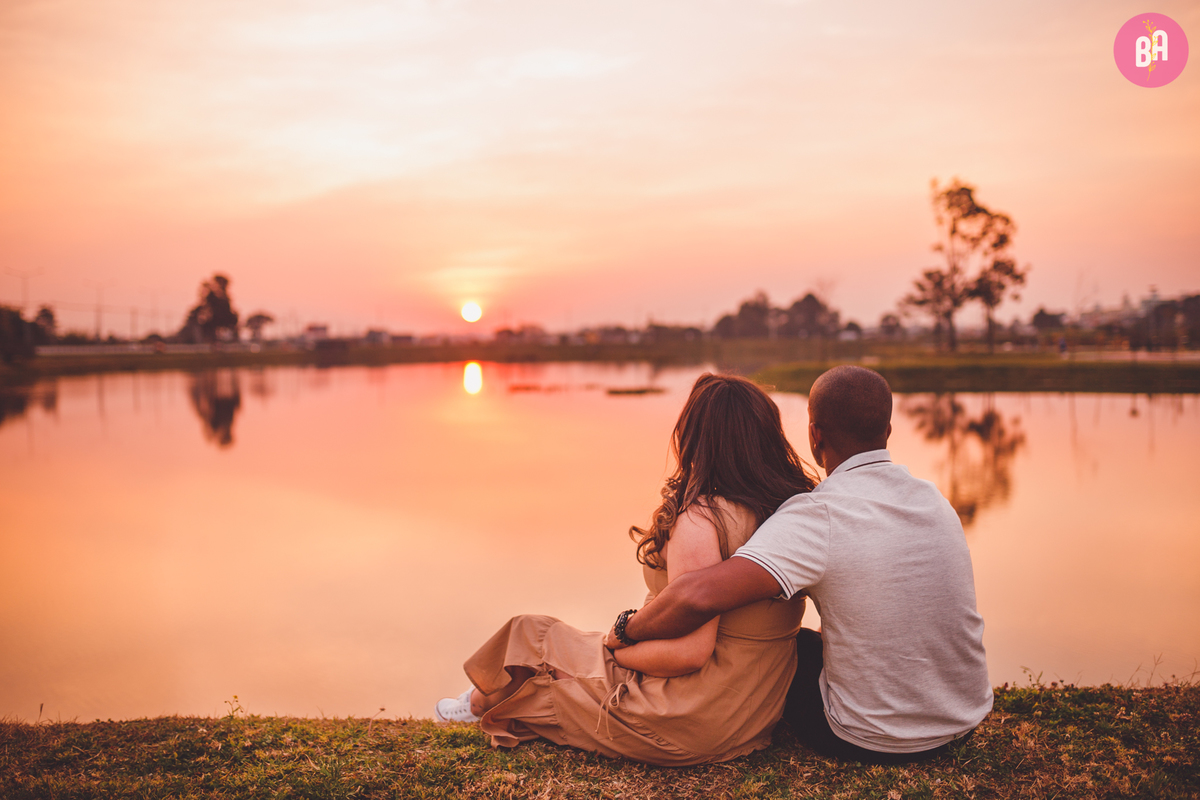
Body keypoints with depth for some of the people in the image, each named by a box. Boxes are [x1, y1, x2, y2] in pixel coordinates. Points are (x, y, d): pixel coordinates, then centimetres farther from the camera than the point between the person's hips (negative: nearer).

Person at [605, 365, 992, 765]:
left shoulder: (818, 515, -24)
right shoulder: (933, 498, -2)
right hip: (967, 720, 6)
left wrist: (628, 631, -17)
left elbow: (700, 595, -34)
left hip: (874, 742, -6)